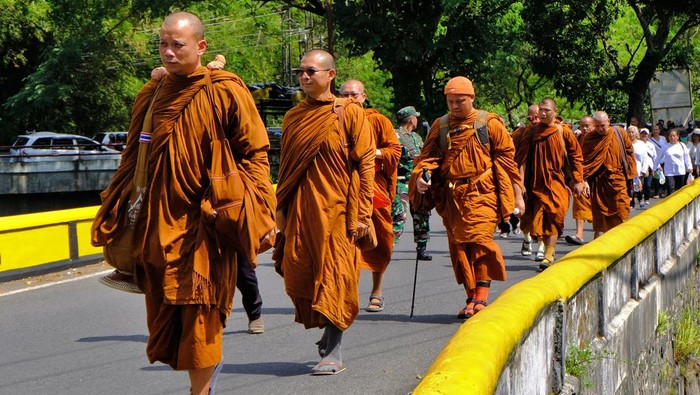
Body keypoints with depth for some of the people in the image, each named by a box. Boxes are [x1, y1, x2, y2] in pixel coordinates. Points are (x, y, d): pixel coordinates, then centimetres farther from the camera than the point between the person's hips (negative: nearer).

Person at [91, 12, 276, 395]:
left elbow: (254, 154, -4)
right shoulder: (153, 95, 9)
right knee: (164, 311, 11)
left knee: (197, 311, -4)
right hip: (157, 222, 5)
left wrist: (260, 216, -11)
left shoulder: (225, 92, -6)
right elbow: (135, 159, 17)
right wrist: (117, 216, 16)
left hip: (203, 221, -5)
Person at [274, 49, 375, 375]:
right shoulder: (293, 117, 12)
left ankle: (334, 352, 3)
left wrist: (362, 214, -11)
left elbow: (365, 164, -5)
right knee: (298, 274, 3)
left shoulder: (349, 113, -2)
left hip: (337, 208, -5)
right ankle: (327, 331, 26)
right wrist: (280, 209, 12)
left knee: (335, 276, -4)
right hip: (301, 209, 5)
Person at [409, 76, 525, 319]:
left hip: (482, 193, -4)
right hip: (452, 196, 4)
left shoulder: (489, 124, 4)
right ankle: (471, 298, 11)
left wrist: (517, 194, 4)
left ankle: (481, 297, -15)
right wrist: (421, 175, -14)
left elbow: (506, 159, 6)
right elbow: (429, 155, 9)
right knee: (458, 246, 3)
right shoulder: (440, 126, 13)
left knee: (479, 240, -16)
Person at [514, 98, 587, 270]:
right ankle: (549, 248, 20)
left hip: (557, 181, -2)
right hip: (537, 183, 2)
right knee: (538, 217, 1)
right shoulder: (531, 131, 3)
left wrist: (578, 181, 2)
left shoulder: (564, 132, -1)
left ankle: (549, 255, -11)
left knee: (553, 217, -10)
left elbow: (576, 156, 5)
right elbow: (522, 157, 4)